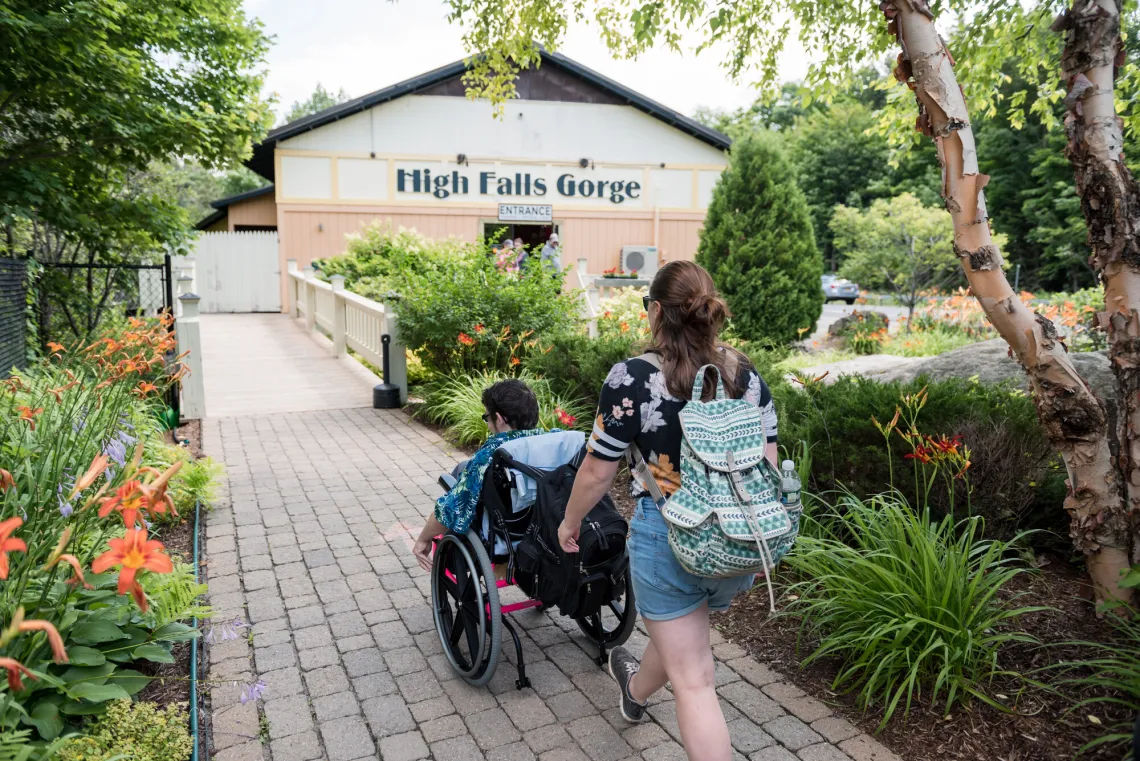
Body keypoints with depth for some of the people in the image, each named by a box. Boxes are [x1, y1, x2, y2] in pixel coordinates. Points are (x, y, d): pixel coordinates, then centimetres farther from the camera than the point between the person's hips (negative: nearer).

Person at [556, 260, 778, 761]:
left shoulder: (632, 378, -16)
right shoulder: (746, 373, -2)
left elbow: (598, 471, -10)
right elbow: (768, 462, 4)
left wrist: (570, 522, 8)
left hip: (668, 537, -6)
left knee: (693, 681, 9)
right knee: (685, 634, 31)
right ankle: (636, 691, 62)